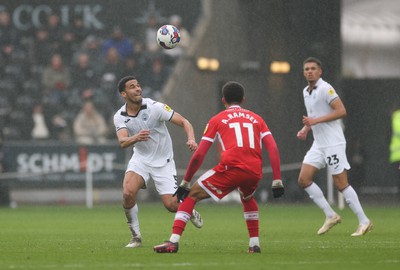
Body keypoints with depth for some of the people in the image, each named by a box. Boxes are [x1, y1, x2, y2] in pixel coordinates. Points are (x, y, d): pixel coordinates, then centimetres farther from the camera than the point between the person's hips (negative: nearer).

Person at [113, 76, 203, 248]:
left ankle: (190, 212, 28)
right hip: (140, 159, 2)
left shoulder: (154, 107, -16)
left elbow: (184, 122, -16)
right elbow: (122, 142, -24)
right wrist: (135, 138, -47)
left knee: (171, 205, -11)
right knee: (128, 193, -24)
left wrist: (191, 139, -36)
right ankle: (136, 237, -5)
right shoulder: (119, 116, -8)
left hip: (163, 161, -2)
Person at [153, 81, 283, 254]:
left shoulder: (217, 120, 18)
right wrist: (277, 181, 9)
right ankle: (254, 244, 28)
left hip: (231, 167, -3)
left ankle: (173, 241, -6)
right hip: (255, 171, 4)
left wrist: (185, 183, 19)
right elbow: (273, 149, 11)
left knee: (191, 196, 10)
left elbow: (199, 155, 12)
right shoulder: (256, 119, 25)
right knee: (248, 199, 37)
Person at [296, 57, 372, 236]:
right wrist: (306, 129, 8)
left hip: (333, 143, -8)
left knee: (341, 184, -8)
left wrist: (316, 120, -21)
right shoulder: (306, 92, 14)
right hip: (318, 144, 8)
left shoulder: (325, 89, -12)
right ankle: (330, 216, 6)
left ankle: (364, 222, 1)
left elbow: (341, 111, -20)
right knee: (304, 179, -2)